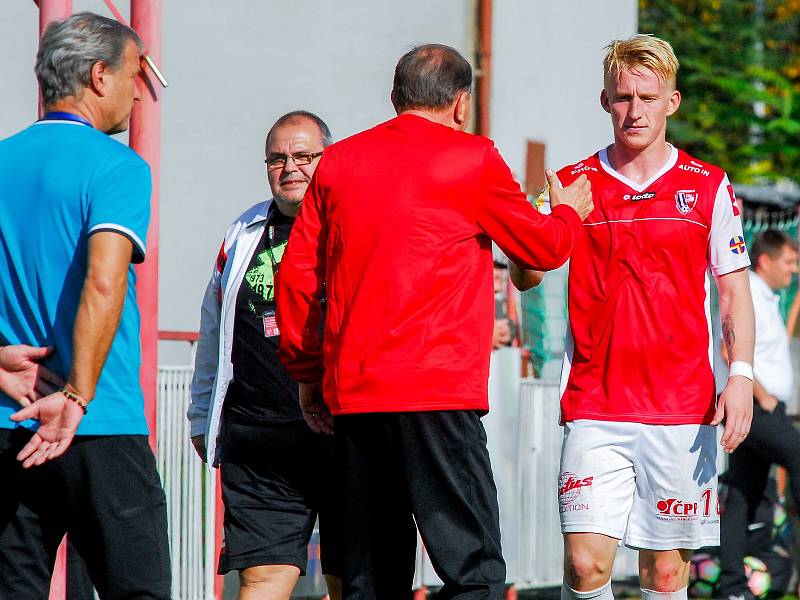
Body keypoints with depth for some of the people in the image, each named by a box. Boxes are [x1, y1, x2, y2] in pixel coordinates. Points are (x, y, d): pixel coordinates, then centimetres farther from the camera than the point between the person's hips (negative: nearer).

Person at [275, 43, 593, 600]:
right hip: (437, 392, -6)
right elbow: (544, 248, 11)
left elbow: (297, 276, 13)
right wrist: (570, 210, 32)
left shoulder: (338, 162, 12)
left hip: (350, 389, 6)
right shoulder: (471, 159, -1)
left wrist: (307, 371, 22)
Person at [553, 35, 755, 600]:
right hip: (595, 409, 0)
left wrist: (741, 375, -6)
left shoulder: (710, 187, 7)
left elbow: (734, 292, 8)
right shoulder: (573, 185, 7)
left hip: (683, 406, 0)